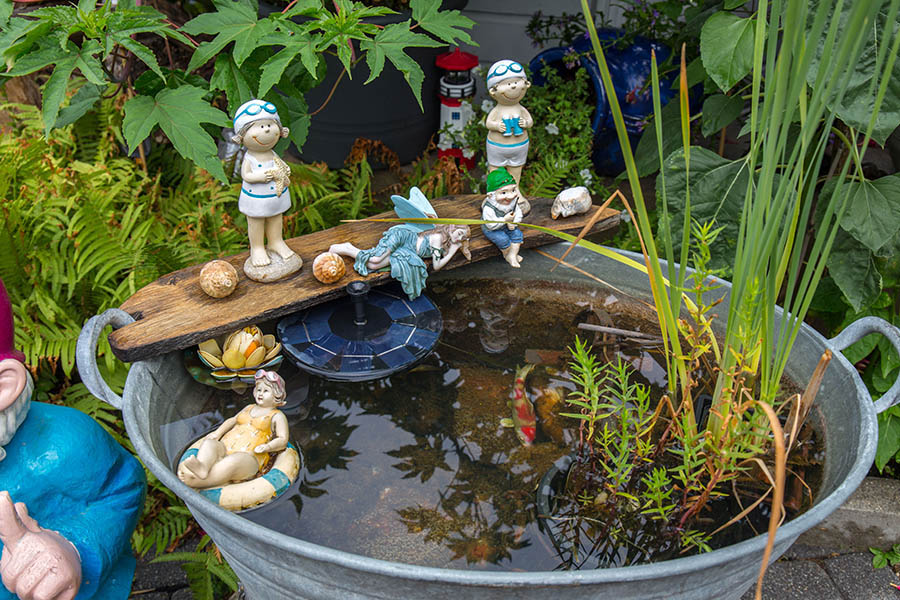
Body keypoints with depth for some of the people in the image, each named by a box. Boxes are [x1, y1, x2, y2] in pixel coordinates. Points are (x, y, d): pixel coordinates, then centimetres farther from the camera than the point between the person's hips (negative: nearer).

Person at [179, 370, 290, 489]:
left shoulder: (277, 416, 12)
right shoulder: (249, 408, 32)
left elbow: (283, 440, 3)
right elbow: (232, 420, 33)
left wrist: (267, 447, -17)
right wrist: (218, 433, 13)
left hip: (248, 456, -6)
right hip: (225, 449, 6)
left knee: (232, 462, -40)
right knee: (208, 443, -26)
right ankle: (201, 467, -59)